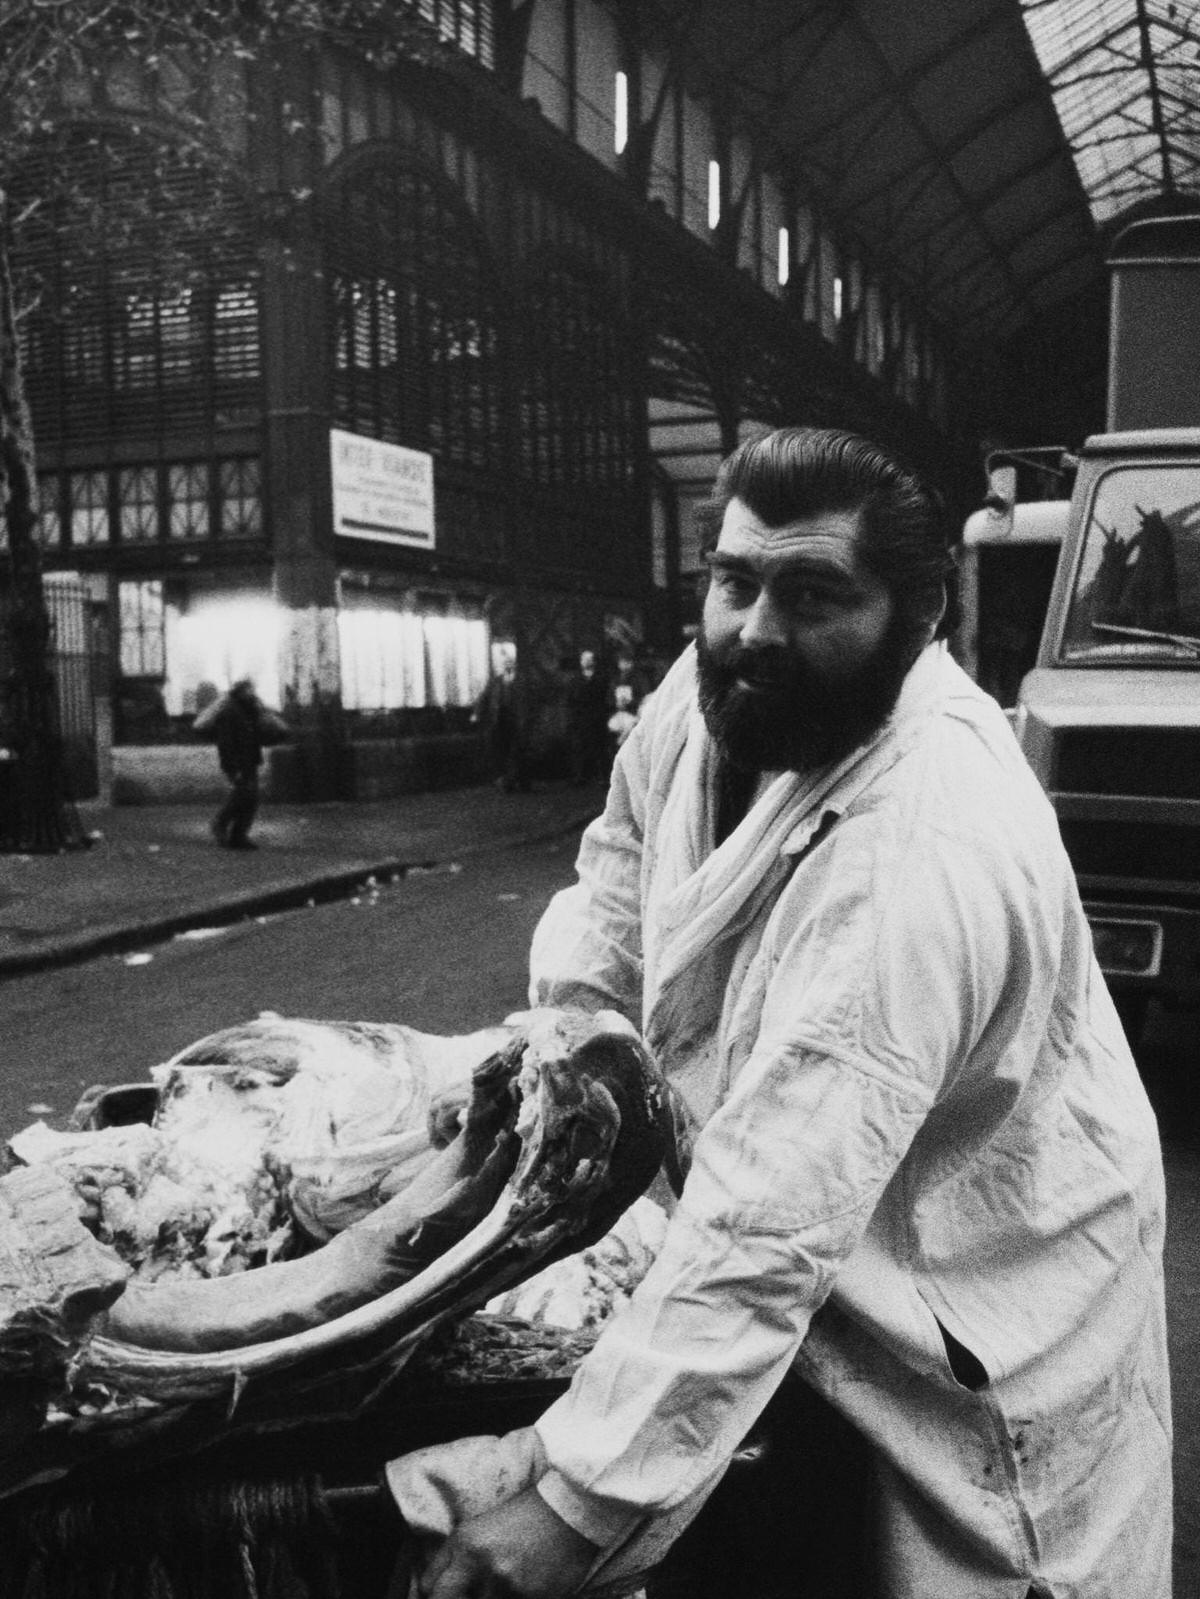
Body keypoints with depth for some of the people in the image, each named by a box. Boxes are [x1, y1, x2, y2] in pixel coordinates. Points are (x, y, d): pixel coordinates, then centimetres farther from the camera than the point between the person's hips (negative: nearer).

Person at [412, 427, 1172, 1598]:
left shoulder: (927, 850, -36)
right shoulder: (713, 690, -11)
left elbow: (779, 1217, -40)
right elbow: (622, 867, 9)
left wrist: (575, 1500, -39)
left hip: (977, 1317, -6)